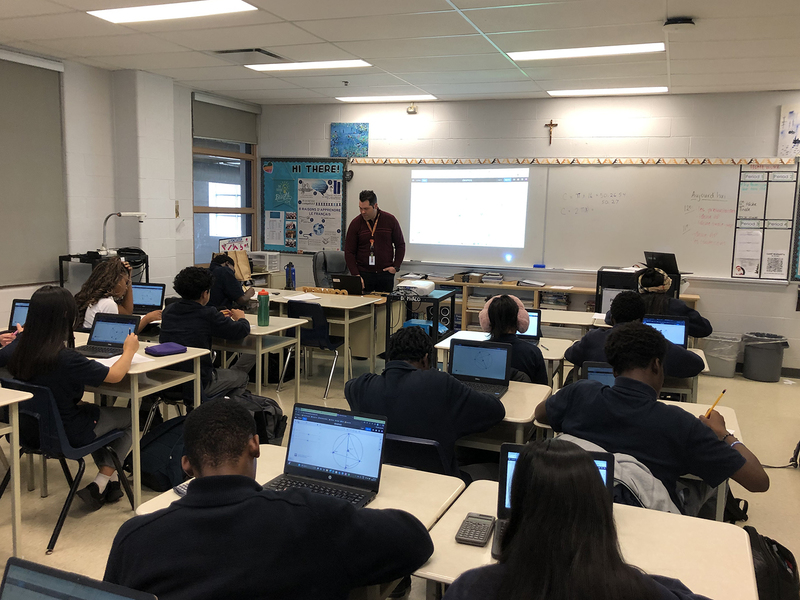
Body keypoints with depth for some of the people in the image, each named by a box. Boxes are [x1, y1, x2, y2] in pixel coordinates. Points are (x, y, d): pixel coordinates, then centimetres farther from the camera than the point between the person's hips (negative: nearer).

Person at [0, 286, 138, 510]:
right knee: (131, 418, 14)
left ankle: (112, 480, 34)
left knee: (89, 408, 33)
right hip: (68, 434, -7)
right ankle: (99, 487, 12)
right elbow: (114, 375, -22)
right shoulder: (66, 359, -32)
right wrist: (129, 350, -3)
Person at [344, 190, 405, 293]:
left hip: (386, 274, 1)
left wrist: (396, 266, -1)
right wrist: (356, 275, -9)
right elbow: (349, 252, 1)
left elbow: (400, 245, 10)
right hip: (364, 274, 0)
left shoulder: (390, 220, 1)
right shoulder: (355, 223, 0)